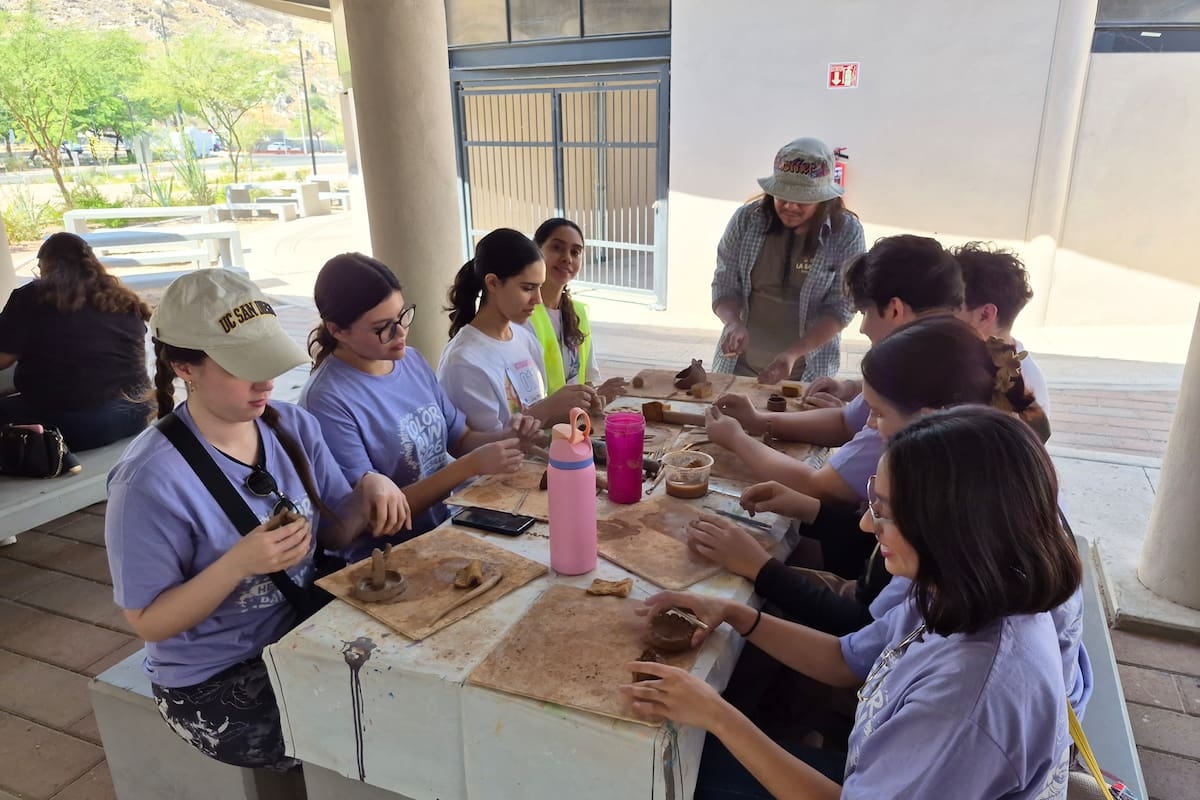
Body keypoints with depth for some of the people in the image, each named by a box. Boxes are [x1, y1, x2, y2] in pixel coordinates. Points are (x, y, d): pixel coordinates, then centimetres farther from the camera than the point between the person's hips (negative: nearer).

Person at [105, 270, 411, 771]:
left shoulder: (293, 426, -5)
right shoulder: (151, 480, -22)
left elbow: (334, 533, 3)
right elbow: (148, 622, -15)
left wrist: (369, 491, -18)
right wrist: (239, 564, -30)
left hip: (305, 639, 6)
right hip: (215, 688, -5)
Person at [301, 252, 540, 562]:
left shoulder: (412, 360, 3)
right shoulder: (327, 401, -18)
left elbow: (460, 438, 13)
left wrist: (504, 438, -9)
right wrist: (472, 466, -22)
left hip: (446, 525, 7)